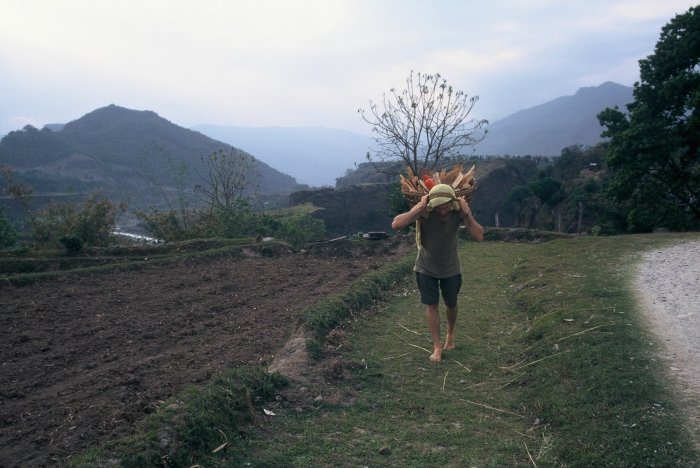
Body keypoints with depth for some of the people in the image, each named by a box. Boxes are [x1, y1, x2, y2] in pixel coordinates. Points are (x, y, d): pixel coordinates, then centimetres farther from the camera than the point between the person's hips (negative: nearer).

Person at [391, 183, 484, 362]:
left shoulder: (459, 210, -25)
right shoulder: (424, 210, -29)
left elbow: (479, 236, -32)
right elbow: (396, 225, -41)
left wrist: (467, 213, -41)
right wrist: (420, 207, -45)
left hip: (451, 268, 1)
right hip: (426, 268, -1)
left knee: (451, 305, 16)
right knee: (431, 306, 1)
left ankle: (450, 334, 44)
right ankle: (437, 347, 15)